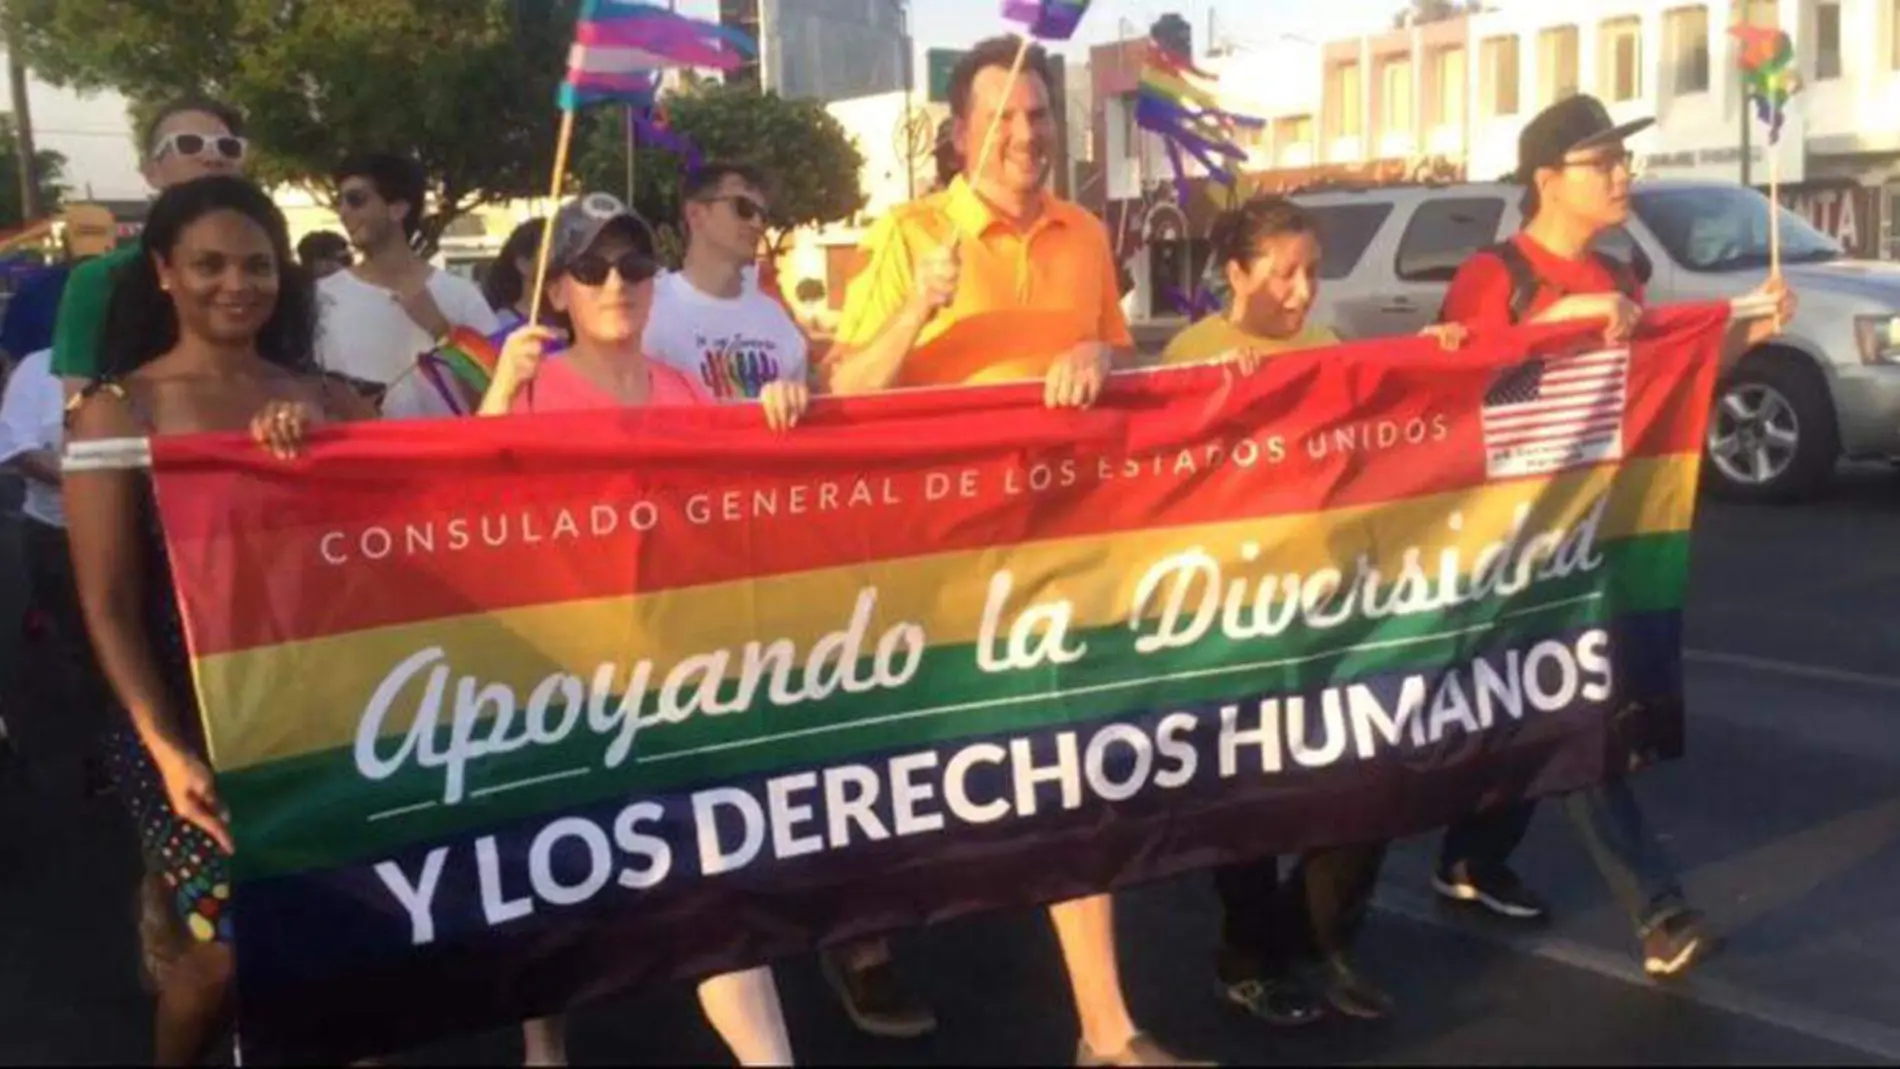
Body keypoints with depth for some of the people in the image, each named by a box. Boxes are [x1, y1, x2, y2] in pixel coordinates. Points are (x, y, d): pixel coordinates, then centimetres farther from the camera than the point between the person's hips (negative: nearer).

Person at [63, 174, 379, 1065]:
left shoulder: (328, 403, 8)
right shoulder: (117, 410, -2)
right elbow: (109, 605, -6)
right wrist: (166, 748, -17)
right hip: (194, 724, -3)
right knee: (238, 945, -3)